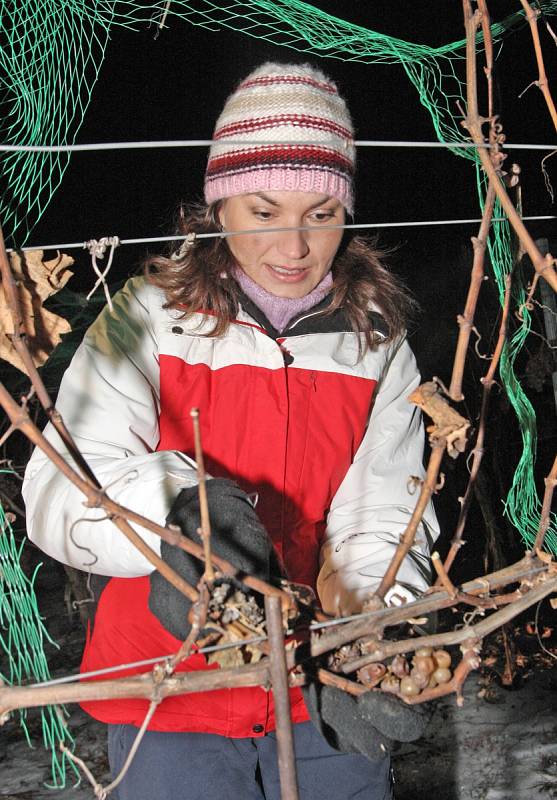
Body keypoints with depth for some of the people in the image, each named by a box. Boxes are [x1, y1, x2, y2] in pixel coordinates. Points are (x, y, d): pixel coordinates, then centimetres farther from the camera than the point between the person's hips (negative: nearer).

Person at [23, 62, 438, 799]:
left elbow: (381, 518, -4)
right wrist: (175, 507, -37)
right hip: (171, 692, -2)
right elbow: (63, 488, -18)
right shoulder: (148, 320, -8)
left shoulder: (377, 341, 1)